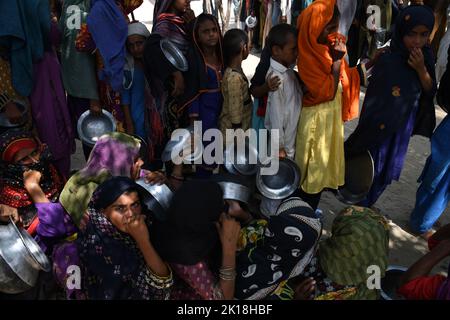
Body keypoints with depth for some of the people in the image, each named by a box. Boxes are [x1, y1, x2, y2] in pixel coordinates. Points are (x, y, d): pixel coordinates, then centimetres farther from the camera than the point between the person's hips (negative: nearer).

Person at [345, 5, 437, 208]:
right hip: (381, 128, -6)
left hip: (403, 128, 6)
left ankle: (366, 205, 41)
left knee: (386, 171, 20)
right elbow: (374, 101, -19)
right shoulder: (388, 62, -22)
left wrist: (421, 69, -19)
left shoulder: (425, 58, -4)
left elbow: (430, 92, -2)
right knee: (371, 170, 8)